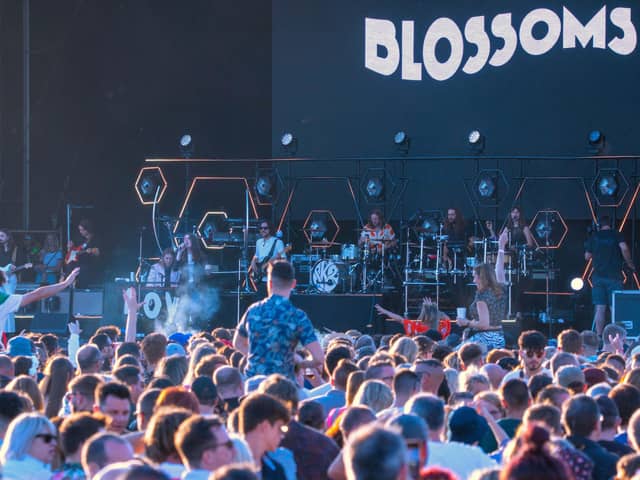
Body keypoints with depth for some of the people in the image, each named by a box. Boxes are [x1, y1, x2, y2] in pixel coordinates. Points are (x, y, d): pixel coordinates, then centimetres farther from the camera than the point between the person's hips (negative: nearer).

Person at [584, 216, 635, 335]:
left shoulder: (594, 237, 9)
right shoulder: (617, 235, 1)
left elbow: (587, 256, 12)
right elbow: (624, 248, -16)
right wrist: (629, 263, -3)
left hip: (598, 276, 2)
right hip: (614, 276, -2)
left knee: (600, 308, 2)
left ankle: (599, 336, -2)